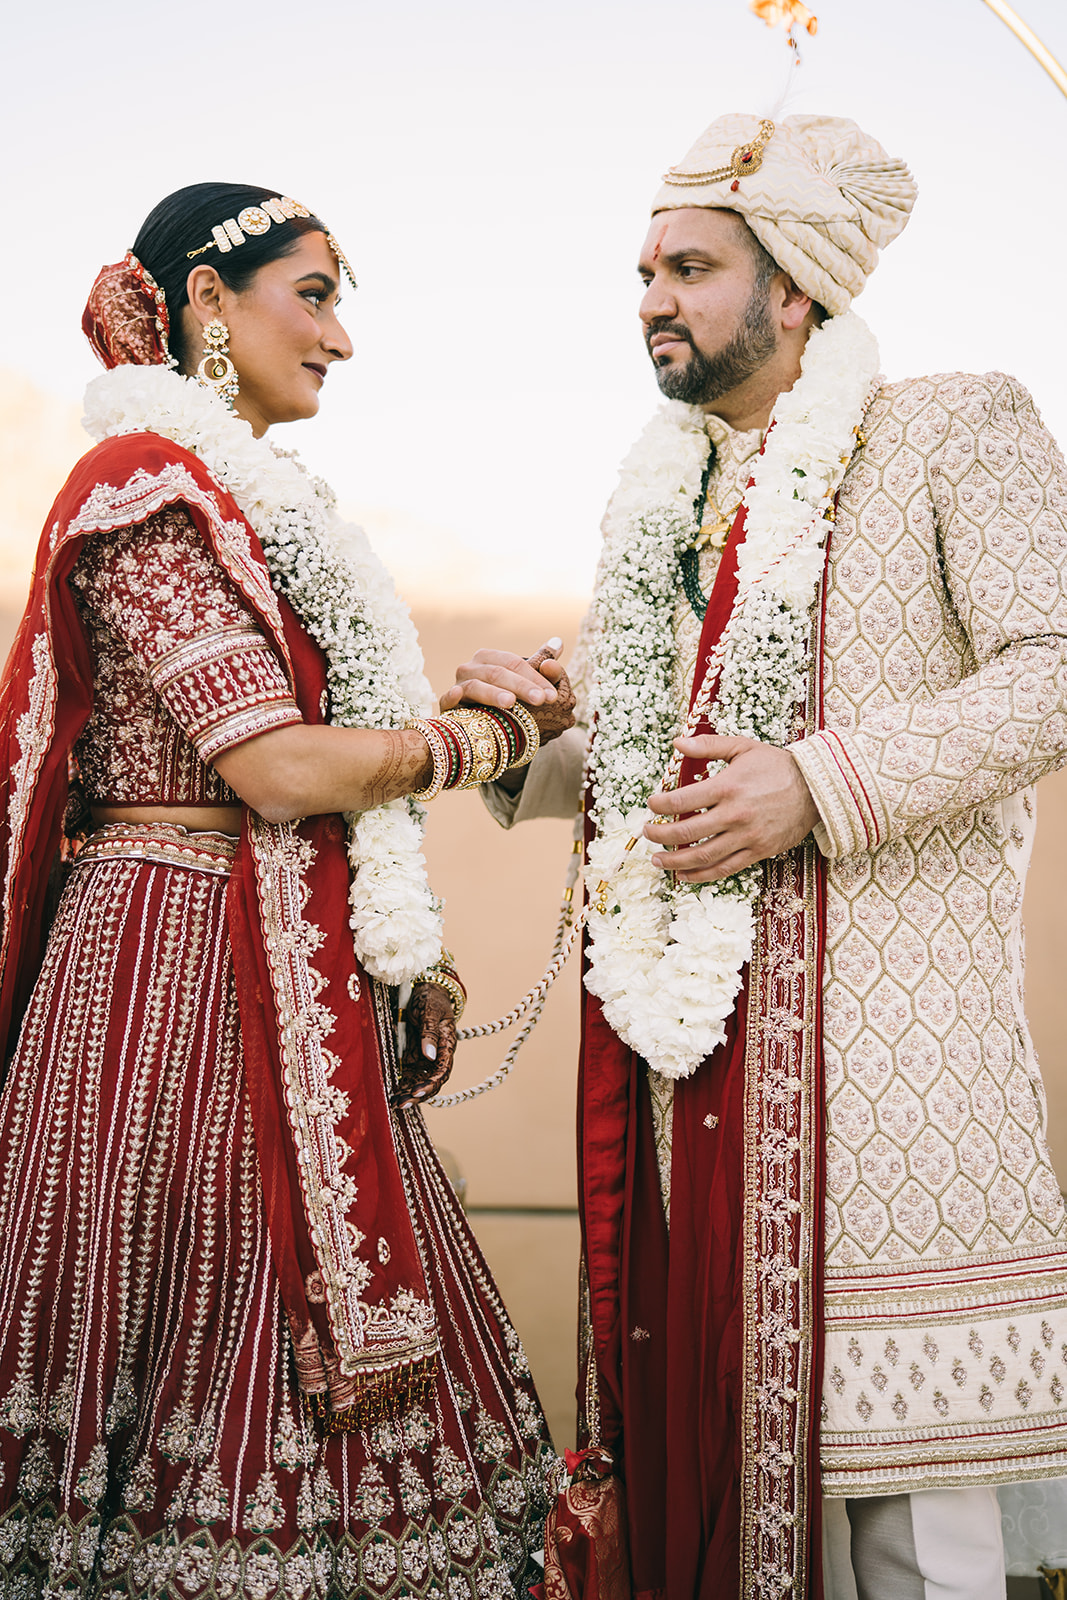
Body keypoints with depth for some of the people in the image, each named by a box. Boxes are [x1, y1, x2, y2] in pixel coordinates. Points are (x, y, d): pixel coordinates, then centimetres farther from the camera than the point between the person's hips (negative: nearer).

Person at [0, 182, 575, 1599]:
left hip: (293, 973, 9)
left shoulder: (251, 498, 20)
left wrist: (400, 953, 13)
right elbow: (282, 765, -17)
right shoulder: (149, 485, -10)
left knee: (283, 1357, 9)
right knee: (232, 1359, -2)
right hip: (189, 963, -9)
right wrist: (487, 737, -4)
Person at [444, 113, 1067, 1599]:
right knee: (705, 1395, 8)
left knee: (883, 1411, -5)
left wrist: (822, 782, -17)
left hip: (874, 1015, -5)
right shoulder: (656, 492, 21)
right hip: (676, 1017, 6)